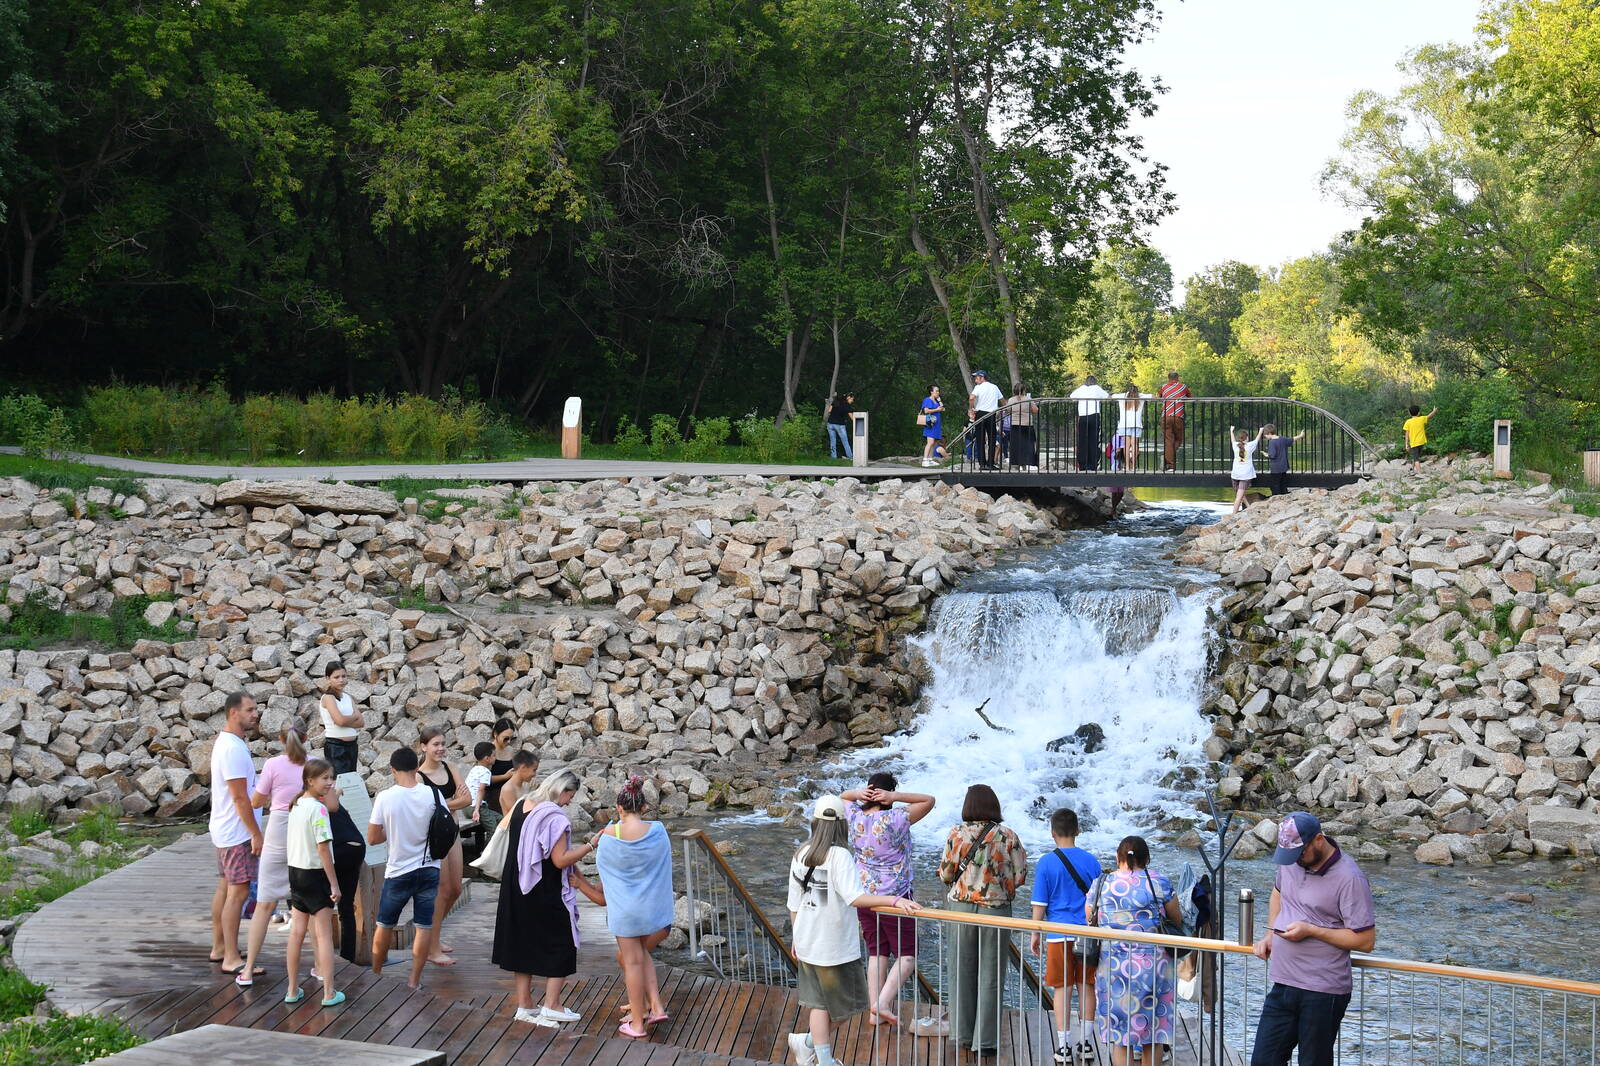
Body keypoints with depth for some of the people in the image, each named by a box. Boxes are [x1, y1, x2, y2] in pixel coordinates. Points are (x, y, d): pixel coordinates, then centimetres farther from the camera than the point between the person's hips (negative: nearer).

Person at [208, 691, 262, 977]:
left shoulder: (224, 741, 12)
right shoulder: (233, 749, -21)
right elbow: (240, 797, -23)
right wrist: (256, 834, -20)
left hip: (223, 830, 11)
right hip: (237, 832, -11)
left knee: (225, 888, 17)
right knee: (238, 892, -10)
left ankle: (219, 948, 26)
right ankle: (231, 959, -9)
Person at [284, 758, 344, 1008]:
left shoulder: (296, 806, 6)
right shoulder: (318, 809, -19)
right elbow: (323, 848, -20)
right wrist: (334, 884, -16)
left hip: (295, 872, 7)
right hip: (316, 874, -7)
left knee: (296, 932, 12)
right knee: (324, 935, 0)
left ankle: (293, 990, 18)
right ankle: (329, 993, 2)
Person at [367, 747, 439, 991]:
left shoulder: (385, 798, -14)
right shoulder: (432, 794, -8)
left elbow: (372, 838, -8)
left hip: (399, 871, -2)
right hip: (429, 869, 2)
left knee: (385, 925, 15)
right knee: (424, 926, 7)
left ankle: (375, 974, 29)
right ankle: (415, 980, 10)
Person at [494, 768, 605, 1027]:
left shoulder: (521, 806, 5)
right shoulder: (555, 816, -20)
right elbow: (560, 860, -21)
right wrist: (590, 845, -15)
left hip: (517, 889, 8)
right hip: (546, 894, -8)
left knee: (523, 943, 14)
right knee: (560, 946, 6)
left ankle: (524, 1006, 19)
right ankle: (551, 1006, 6)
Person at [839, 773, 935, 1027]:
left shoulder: (855, 818, -3)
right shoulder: (895, 819, -18)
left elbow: (843, 797, 18)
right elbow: (928, 800, -9)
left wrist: (858, 794, -4)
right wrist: (895, 797, -18)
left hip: (864, 897, 6)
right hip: (894, 896, -6)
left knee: (877, 953, 13)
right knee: (906, 955, 5)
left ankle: (875, 1013, 12)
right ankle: (883, 1003, -10)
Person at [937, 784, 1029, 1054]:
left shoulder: (957, 834, -4)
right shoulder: (1007, 836, -5)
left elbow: (946, 874, 0)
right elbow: (1020, 876, -3)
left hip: (961, 905, 1)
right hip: (996, 908, -1)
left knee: (961, 970, 13)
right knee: (990, 974, 6)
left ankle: (963, 1033, 20)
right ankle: (984, 1040, 7)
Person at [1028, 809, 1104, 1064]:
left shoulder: (1046, 863, -5)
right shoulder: (1091, 861, 2)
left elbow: (1039, 904, -4)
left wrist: (1035, 935, 7)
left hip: (1058, 936, -2)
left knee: (1062, 989, 4)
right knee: (1086, 986, 11)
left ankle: (1064, 1045, 5)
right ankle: (1086, 1042, 15)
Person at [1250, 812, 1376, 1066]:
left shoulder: (1349, 879, -15)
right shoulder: (1291, 861, 6)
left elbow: (1365, 940, -16)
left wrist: (1310, 930, -18)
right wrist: (1269, 935, 13)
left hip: (1323, 994, -7)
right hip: (1283, 985, 7)